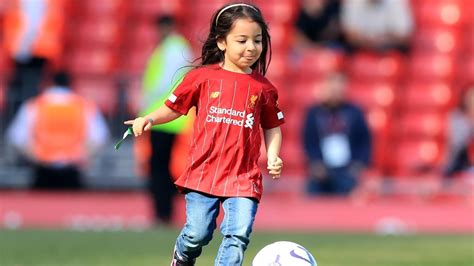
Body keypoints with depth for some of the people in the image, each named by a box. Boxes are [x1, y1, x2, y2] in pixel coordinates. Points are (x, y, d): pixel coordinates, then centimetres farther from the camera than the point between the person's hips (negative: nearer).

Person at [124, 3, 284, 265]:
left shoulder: (263, 88, 5)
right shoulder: (202, 77, 1)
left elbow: (272, 127, 15)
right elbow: (173, 108, 9)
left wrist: (272, 157, 1)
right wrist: (149, 119, -8)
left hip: (243, 177, 1)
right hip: (204, 172, -1)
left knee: (238, 235, -13)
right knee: (197, 234, 1)